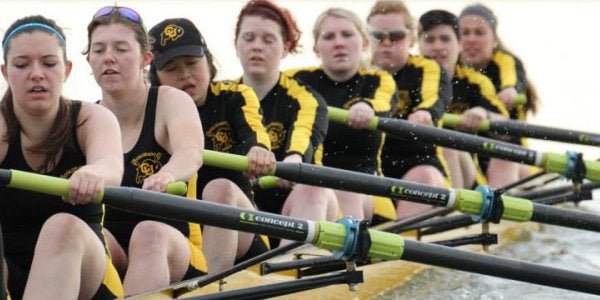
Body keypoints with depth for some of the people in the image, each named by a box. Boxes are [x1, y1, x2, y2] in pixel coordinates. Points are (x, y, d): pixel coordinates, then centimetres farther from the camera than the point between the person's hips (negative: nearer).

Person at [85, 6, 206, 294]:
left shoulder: (171, 101, -2)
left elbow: (190, 153, -24)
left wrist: (166, 175, -48)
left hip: (174, 253, -2)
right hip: (107, 258, 2)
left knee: (149, 234, -34)